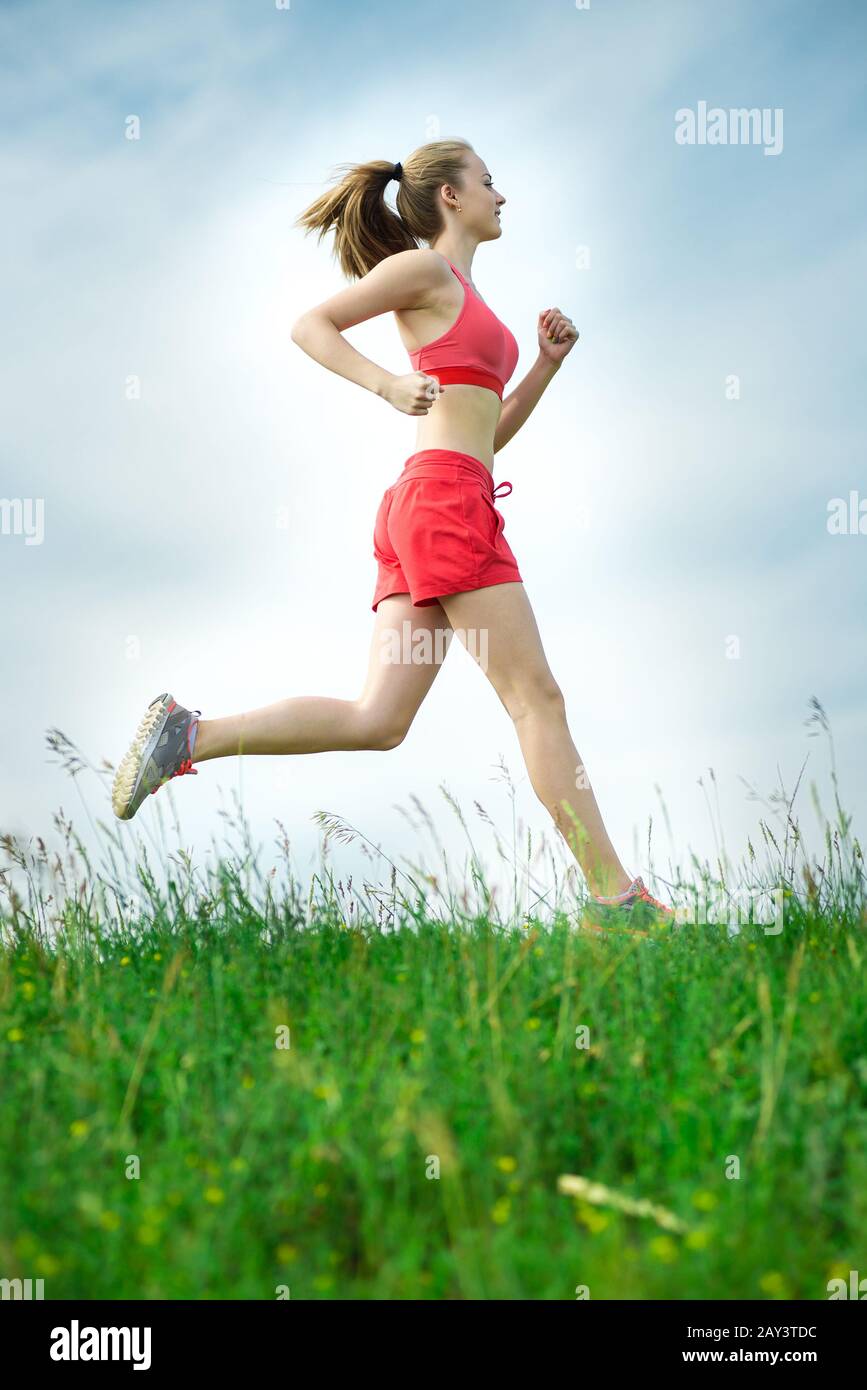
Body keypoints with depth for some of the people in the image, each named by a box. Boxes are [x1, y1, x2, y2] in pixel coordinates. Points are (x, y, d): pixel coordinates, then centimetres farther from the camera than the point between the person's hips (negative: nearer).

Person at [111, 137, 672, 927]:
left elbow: (491, 431, 28)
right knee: (538, 699, -7)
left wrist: (547, 363, 17)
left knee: (376, 720, 0)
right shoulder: (423, 269, 2)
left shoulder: (464, 297, 27)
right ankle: (615, 895, -4)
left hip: (422, 509, 9)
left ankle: (190, 734, -3)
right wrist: (385, 385, -18)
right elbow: (310, 324, -4)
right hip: (448, 498, -9)